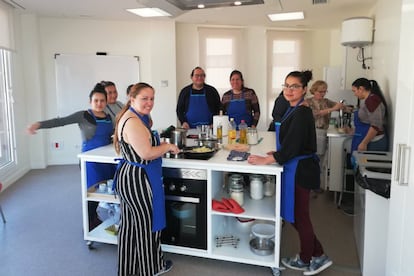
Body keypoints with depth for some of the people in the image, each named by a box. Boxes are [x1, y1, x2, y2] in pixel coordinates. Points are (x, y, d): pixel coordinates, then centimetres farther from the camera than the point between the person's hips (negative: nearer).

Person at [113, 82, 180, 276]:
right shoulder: (133, 122, -23)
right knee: (147, 223, 8)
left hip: (128, 176, 10)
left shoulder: (129, 117, 10)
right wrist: (168, 146, -12)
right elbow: (146, 153, -27)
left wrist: (160, 146, 12)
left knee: (130, 225, 19)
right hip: (138, 179, -10)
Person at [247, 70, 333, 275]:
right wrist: (278, 153, 12)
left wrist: (265, 160, -18)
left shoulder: (301, 114, -20)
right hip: (295, 168, 10)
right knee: (297, 215, 17)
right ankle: (317, 256, 31)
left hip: (300, 171, -10)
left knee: (299, 216, 8)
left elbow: (291, 147, -23)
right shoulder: (294, 110, 10)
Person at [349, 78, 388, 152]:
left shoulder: (371, 100, -16)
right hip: (368, 141, 9)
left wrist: (364, 143, -21)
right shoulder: (368, 99, 14)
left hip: (372, 143, -9)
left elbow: (376, 126, -22)